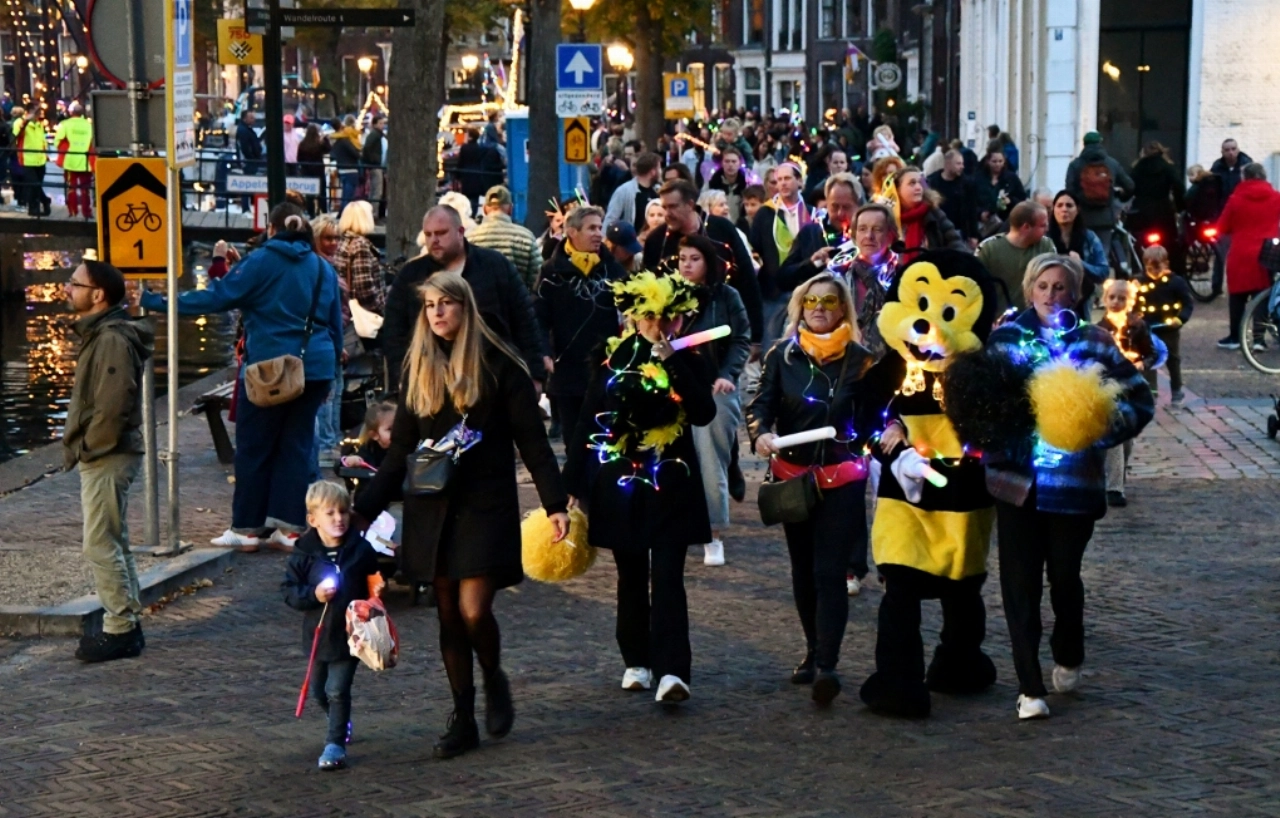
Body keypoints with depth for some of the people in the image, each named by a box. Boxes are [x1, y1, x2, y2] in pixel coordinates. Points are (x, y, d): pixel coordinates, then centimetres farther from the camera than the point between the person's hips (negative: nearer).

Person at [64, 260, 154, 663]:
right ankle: (126, 624, 20)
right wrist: (80, 447, 11)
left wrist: (85, 448, -15)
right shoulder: (99, 334, 13)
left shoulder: (112, 339, -19)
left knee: (100, 546, -7)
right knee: (113, 543, 14)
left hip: (107, 459, -10)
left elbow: (112, 407, -24)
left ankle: (120, 629, -3)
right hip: (102, 457, 10)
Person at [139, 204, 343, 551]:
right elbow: (335, 325, 15)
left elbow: (216, 297, -12)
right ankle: (289, 527, 6)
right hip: (315, 368, 5)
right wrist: (331, 372, 23)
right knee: (297, 446, 8)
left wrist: (153, 302, -10)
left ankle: (247, 528, 8)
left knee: (254, 447, 5)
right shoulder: (323, 268, 10)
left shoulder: (262, 262, -5)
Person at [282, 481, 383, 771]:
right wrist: (313, 594, -20)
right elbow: (289, 591, -5)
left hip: (349, 635, -3)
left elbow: (374, 586, 8)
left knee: (337, 690, -8)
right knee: (319, 691, 17)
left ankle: (336, 743, 0)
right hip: (318, 634, 3)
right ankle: (341, 723, 43)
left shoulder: (361, 550, -6)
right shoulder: (304, 555, -6)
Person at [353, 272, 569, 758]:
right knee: (448, 617, 6)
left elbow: (532, 441, -5)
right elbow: (399, 452, 12)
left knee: (474, 610, -14)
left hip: (485, 504, -4)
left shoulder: (499, 365, -4)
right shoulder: (419, 370, 9)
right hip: (432, 509, 4)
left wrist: (555, 504, -13)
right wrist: (363, 507, 5)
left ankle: (494, 679, 16)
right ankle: (463, 720, 14)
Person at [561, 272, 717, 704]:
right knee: (631, 577, 11)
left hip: (670, 486, -2)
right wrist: (572, 482, 2)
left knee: (667, 576, -11)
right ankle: (637, 662, 24)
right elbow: (588, 421, 4)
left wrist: (672, 362, -23)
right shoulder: (615, 358, 2)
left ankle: (672, 670, -18)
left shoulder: (690, 361, 0)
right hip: (619, 484, 2)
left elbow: (704, 412, -18)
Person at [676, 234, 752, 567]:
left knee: (711, 462, -1)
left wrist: (728, 375, -15)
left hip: (714, 389, -3)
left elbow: (741, 340, -2)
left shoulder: (726, 296, -1)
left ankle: (714, 536, 6)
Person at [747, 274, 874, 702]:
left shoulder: (858, 359, -2)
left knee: (829, 572, -10)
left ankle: (826, 665, -16)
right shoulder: (782, 356, 2)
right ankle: (814, 651, 27)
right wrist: (761, 432, -23)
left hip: (841, 478, -3)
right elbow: (760, 404, -2)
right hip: (792, 476, 3)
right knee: (803, 568, 13)